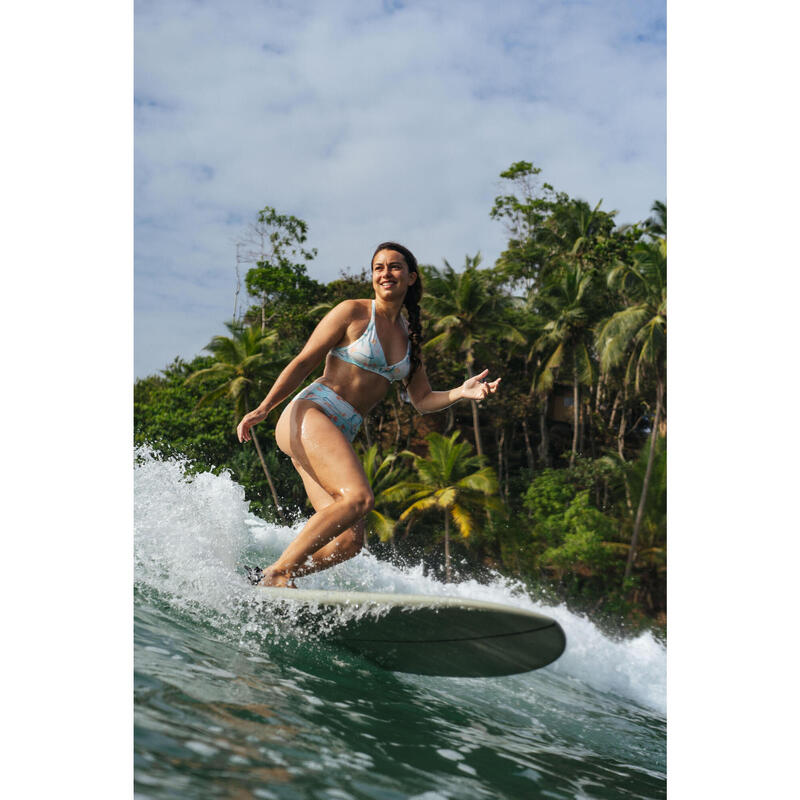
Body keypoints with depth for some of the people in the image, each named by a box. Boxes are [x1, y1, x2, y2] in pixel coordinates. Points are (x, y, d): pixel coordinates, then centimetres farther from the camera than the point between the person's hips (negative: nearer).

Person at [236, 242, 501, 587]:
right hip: (310, 414, -7)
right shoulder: (353, 312, 1)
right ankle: (277, 571, -20)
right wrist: (263, 408, -10)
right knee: (359, 496, -29)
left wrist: (461, 393, -1)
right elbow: (303, 363, -1)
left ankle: (265, 578, 7)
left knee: (350, 541, -6)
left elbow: (422, 401, 18)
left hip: (341, 435, 7)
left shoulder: (409, 338, 19)